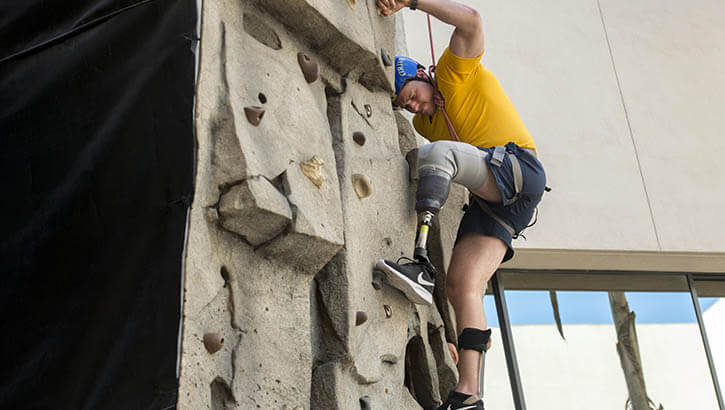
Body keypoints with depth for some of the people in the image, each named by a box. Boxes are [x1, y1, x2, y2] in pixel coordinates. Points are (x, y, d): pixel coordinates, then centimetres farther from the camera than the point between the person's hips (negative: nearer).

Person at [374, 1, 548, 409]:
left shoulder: (456, 73, 5)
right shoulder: (425, 122, 26)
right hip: (491, 202, 9)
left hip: (517, 168, -9)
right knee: (461, 285, -8)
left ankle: (422, 265, -44)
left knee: (437, 152, -32)